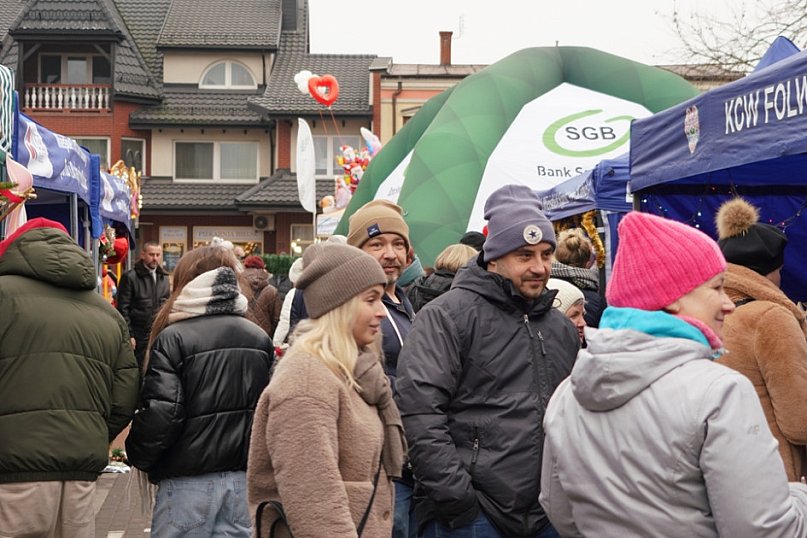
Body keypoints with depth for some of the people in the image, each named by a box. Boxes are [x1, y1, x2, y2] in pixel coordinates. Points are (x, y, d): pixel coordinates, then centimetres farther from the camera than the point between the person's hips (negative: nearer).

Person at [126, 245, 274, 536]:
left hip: (189, 482, -5)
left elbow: (160, 413, -15)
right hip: (243, 477, 5)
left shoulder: (174, 338, -10)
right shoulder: (260, 338, 7)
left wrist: (137, 455, 2)